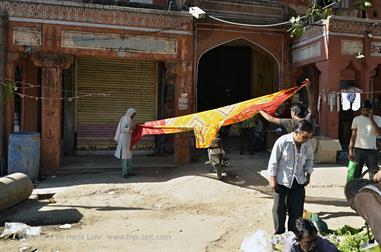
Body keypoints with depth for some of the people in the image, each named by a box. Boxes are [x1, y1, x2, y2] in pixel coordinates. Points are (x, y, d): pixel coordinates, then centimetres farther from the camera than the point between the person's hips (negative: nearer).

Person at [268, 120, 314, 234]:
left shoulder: (308, 144, -4)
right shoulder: (282, 141, -18)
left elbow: (309, 160, 15)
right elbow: (273, 161, -11)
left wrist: (308, 175, 11)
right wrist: (272, 179, -10)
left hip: (298, 181, 4)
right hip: (282, 181, -4)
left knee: (297, 209, 8)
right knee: (279, 208, 4)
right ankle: (279, 234, 20)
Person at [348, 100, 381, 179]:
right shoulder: (356, 119, 6)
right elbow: (353, 135, 6)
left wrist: (372, 120, -11)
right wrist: (350, 149, -1)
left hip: (371, 150, 0)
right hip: (358, 149, 0)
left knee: (374, 173, 0)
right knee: (355, 173, 4)